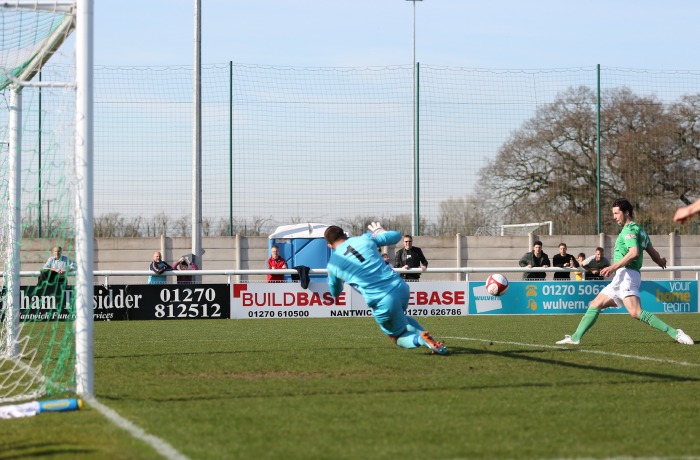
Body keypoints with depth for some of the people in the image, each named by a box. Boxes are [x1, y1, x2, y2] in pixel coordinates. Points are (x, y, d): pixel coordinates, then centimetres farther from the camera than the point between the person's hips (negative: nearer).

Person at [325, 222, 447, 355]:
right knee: (402, 318, 37)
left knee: (397, 336, 21)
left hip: (382, 303, -4)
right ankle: (431, 340, 17)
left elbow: (335, 292, 24)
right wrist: (379, 231, 40)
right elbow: (396, 236, 20)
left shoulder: (332, 265, 5)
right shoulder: (364, 239, 8)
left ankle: (420, 340, -11)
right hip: (401, 288, 4)